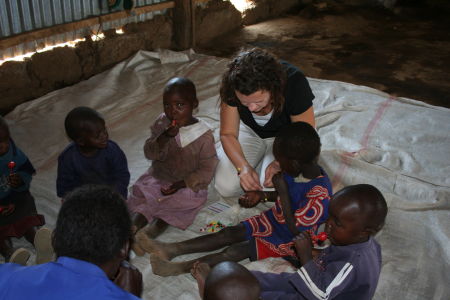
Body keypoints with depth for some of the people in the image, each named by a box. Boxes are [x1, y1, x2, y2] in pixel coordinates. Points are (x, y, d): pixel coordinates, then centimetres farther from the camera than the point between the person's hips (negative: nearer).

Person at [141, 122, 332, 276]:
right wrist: (262, 196, -2)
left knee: (240, 249, -19)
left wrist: (282, 190, -33)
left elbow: (295, 229, -30)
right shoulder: (300, 171, -9)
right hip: (274, 219, 7)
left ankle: (180, 268, -15)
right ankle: (171, 249, -6)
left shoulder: (319, 194, -34)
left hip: (290, 240, -7)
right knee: (230, 233, -4)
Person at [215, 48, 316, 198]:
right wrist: (243, 167, -34)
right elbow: (228, 134, -17)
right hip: (249, 131, 2)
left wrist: (280, 164, -38)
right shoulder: (232, 86, -28)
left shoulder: (294, 82, -34)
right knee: (225, 187, -15)